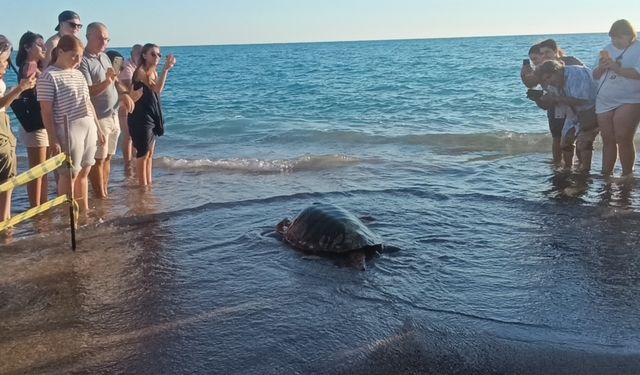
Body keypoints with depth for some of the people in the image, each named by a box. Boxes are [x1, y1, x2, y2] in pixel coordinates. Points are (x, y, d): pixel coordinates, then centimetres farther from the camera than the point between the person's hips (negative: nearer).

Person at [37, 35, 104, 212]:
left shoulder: (78, 74, 15)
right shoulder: (49, 76, -9)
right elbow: (46, 112, -12)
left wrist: (97, 128, 19)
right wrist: (53, 139, -16)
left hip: (88, 128, 7)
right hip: (69, 130, -7)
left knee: (83, 172, 14)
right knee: (70, 174, 0)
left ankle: (84, 209, 24)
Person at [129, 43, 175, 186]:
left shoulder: (153, 72, 12)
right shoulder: (141, 71, -15)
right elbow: (157, 89, -27)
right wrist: (165, 69, -28)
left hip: (151, 117, 9)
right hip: (141, 117, -9)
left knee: (150, 152, 14)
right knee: (143, 153, -4)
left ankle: (149, 182, 22)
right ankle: (143, 185, 2)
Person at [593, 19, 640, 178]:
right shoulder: (608, 49, 14)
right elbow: (595, 76, 14)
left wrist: (616, 68, -25)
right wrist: (601, 68, -7)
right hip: (604, 103, 5)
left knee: (623, 140, -11)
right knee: (608, 140, 8)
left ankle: (627, 175, 0)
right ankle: (605, 174, 14)